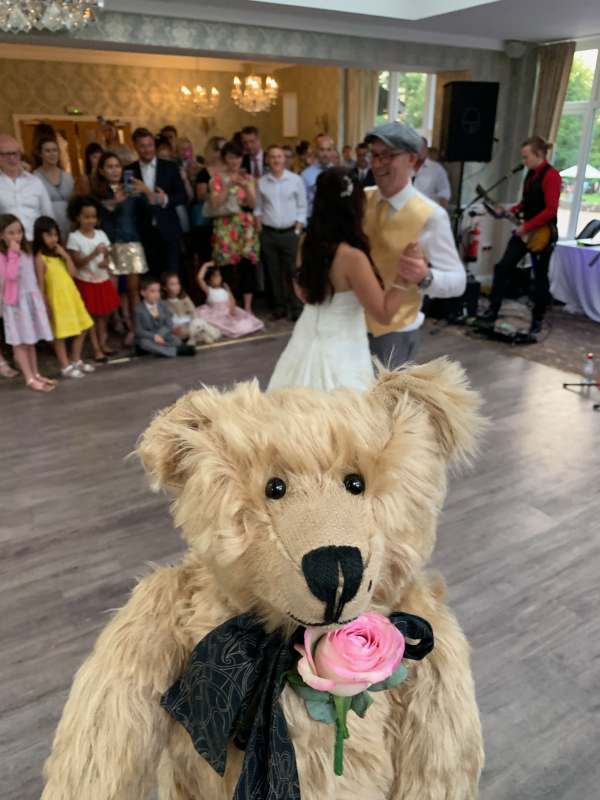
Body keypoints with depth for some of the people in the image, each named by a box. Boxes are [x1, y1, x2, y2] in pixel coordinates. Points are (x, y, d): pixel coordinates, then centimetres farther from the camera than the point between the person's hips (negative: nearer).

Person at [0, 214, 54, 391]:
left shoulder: (26, 252, 11)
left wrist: (40, 299, 15)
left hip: (33, 299, 7)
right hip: (16, 302, -7)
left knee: (31, 340, 14)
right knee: (19, 342, -1)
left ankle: (36, 374, 22)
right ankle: (29, 379, 1)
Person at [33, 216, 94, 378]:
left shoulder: (60, 253, 9)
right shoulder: (40, 258, -11)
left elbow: (72, 273, 5)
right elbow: (41, 284, -12)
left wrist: (66, 256, -6)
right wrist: (46, 306, -15)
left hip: (72, 296, 7)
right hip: (57, 299, -7)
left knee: (82, 329, 13)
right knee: (60, 334, 1)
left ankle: (76, 360, 28)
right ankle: (65, 367, 10)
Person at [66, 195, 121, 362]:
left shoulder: (101, 234, 3)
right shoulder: (74, 237, -10)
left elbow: (106, 256, 7)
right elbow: (77, 262, -15)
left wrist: (106, 262, -16)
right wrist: (93, 254, -29)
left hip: (103, 280, 4)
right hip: (86, 282, -4)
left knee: (103, 314, 10)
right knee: (90, 316, 1)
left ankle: (103, 344, 22)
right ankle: (96, 349, 4)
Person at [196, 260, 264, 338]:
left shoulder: (225, 287, 4)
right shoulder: (208, 290, -9)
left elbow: (232, 299, 3)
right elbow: (200, 278, -24)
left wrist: (232, 309, -17)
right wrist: (205, 265, -16)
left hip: (228, 312, 3)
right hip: (215, 315, -3)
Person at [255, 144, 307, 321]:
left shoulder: (296, 180, -1)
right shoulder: (261, 182, 4)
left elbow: (302, 207, 1)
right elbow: (258, 208, 9)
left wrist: (297, 230, -5)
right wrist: (260, 229, 0)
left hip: (290, 233, -2)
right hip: (268, 233, 2)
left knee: (292, 271, -2)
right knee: (273, 272, 7)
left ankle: (296, 307, 7)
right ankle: (280, 306, 18)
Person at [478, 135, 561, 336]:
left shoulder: (551, 175, -15)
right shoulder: (531, 173, 11)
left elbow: (551, 210, -22)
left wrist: (527, 227, -23)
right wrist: (510, 212, 5)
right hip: (524, 230, 8)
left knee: (540, 277, 3)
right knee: (503, 267, 1)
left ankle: (537, 320, 16)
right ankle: (492, 312, 6)